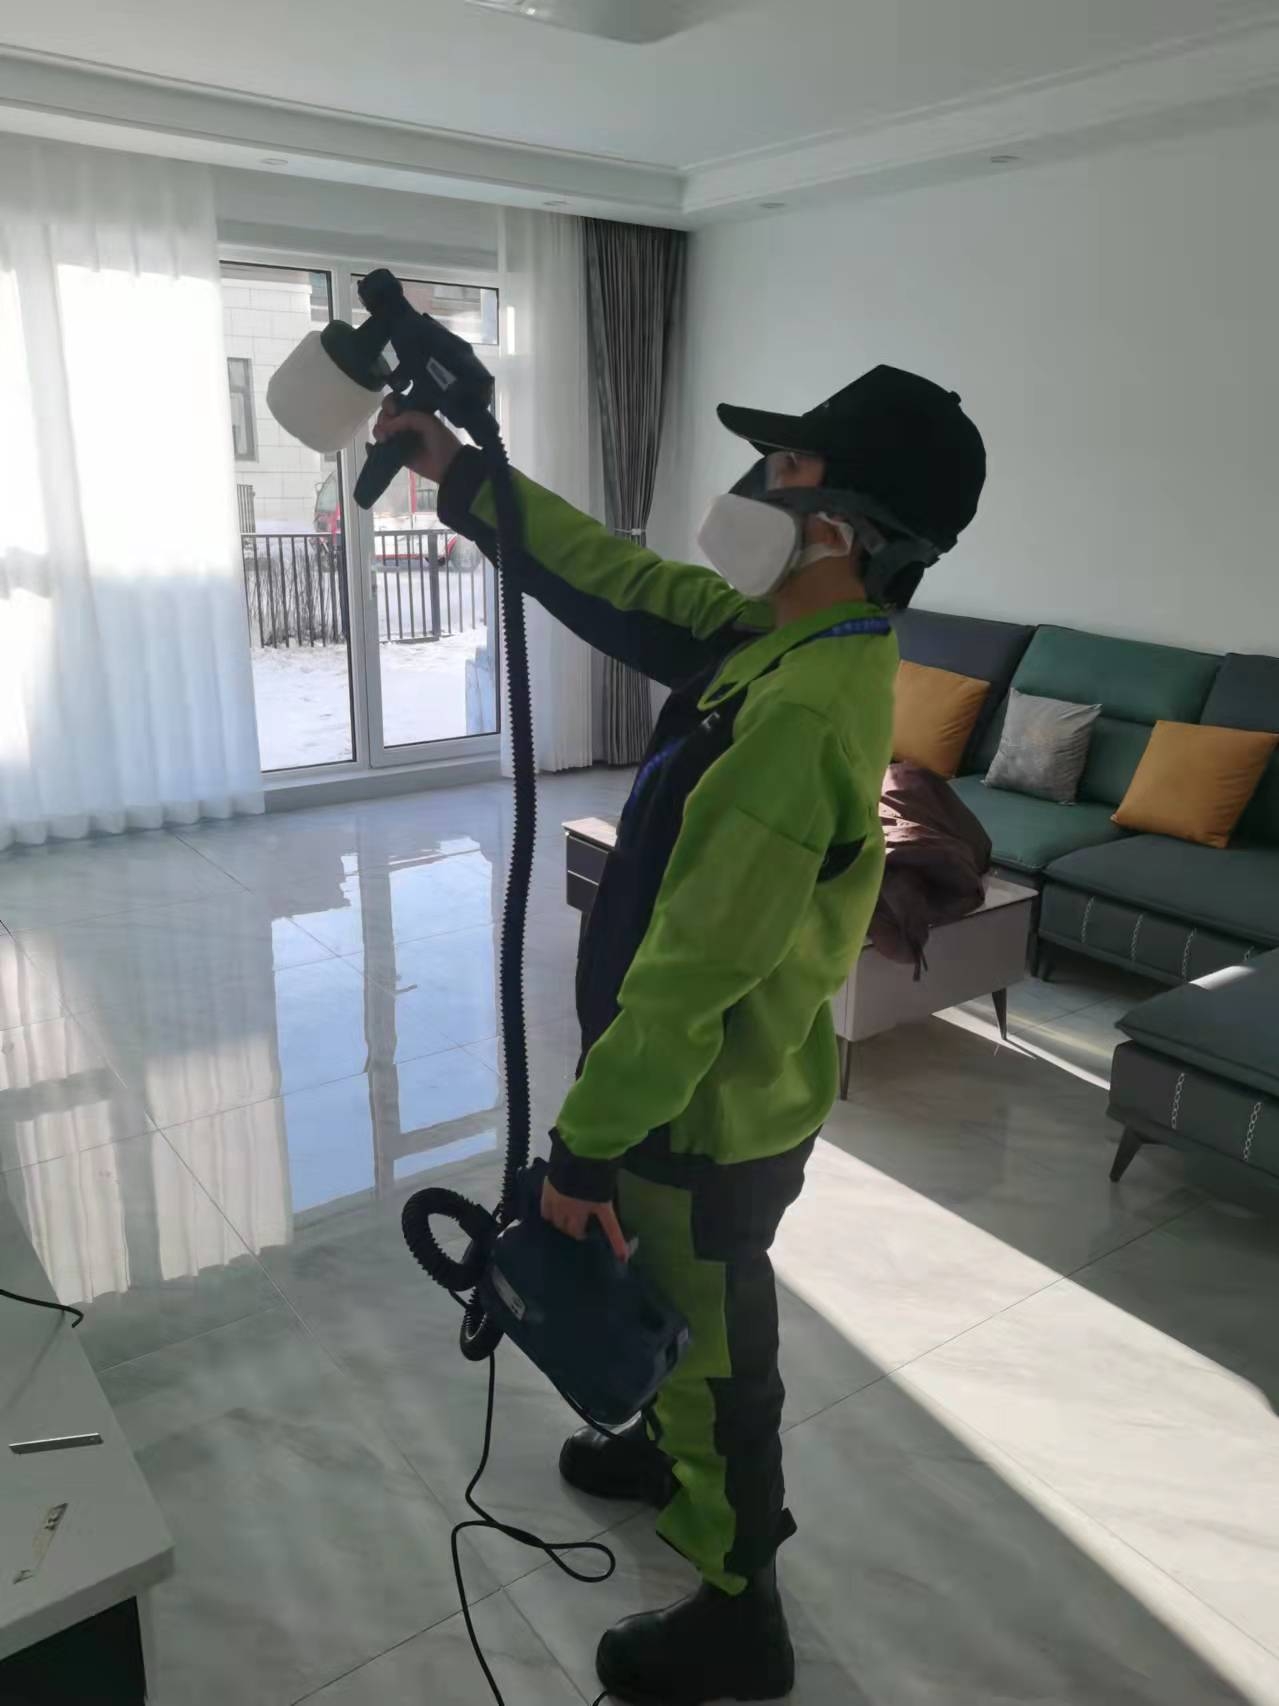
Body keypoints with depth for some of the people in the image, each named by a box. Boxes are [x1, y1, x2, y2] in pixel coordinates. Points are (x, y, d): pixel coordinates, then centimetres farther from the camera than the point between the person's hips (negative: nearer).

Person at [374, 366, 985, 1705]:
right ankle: (672, 1451, 60)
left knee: (713, 1344, 14)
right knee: (682, 1315, 31)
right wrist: (456, 470, 7)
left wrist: (582, 1151, -20)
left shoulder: (800, 715, -32)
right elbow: (618, 583, 7)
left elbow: (687, 975, -30)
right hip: (712, 1087, 9)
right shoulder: (786, 635, -3)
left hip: (710, 1112, -9)